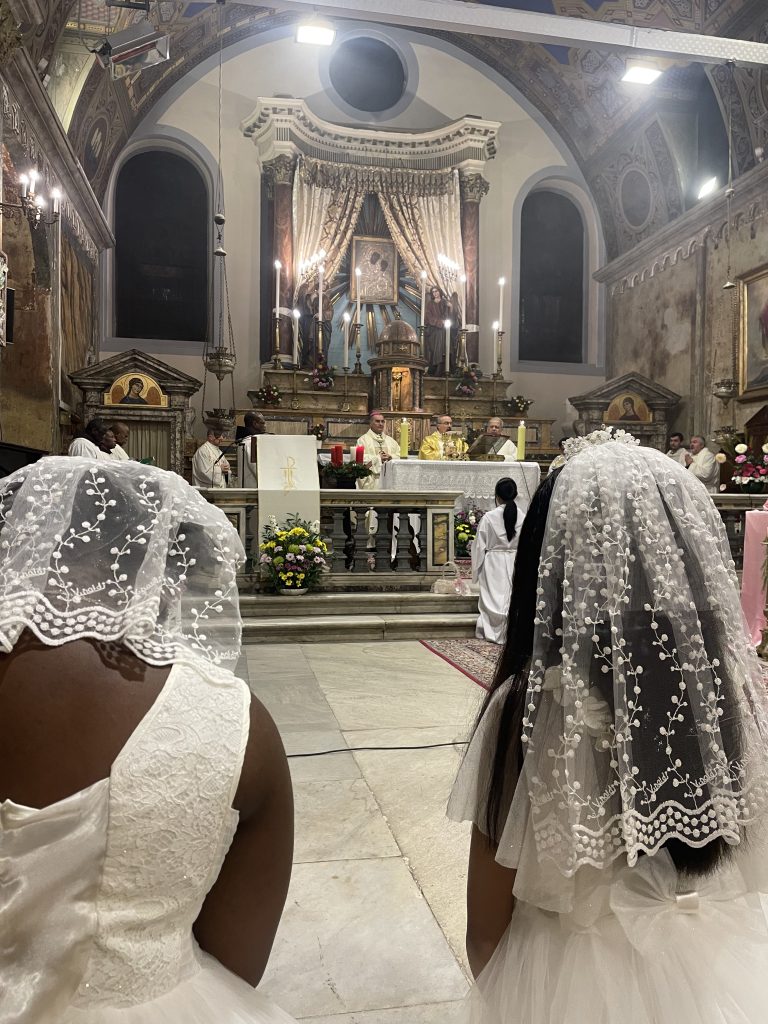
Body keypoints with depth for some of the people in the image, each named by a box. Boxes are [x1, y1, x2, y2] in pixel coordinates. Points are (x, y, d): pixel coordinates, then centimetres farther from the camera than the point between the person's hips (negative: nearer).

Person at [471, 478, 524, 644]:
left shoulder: (489, 517, -11)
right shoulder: (523, 518, -6)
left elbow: (480, 546, -5)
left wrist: (477, 570, 7)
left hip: (493, 565, -2)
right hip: (516, 565, 2)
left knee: (494, 597, 7)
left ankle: (493, 632, 12)